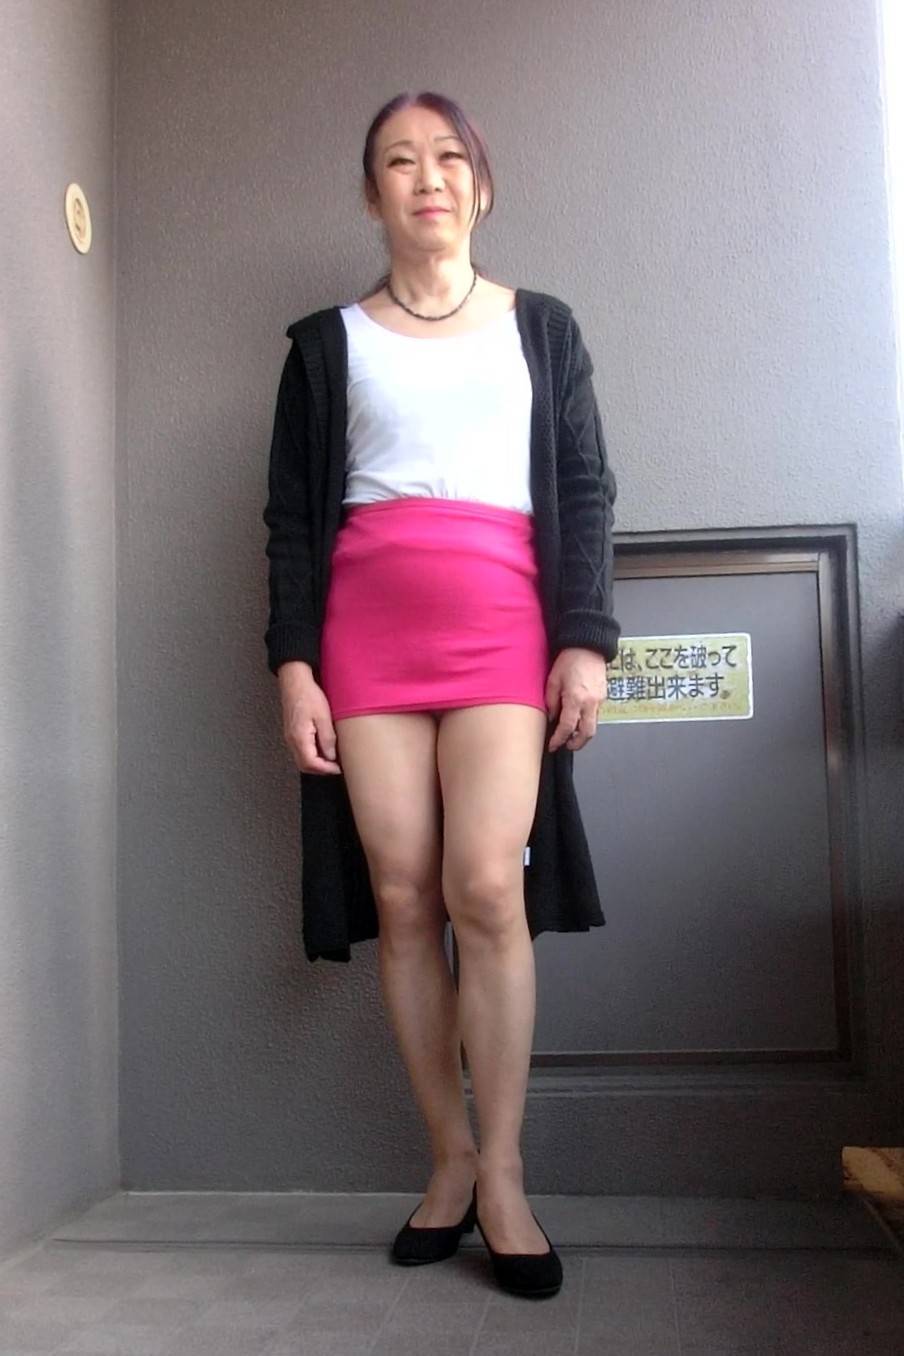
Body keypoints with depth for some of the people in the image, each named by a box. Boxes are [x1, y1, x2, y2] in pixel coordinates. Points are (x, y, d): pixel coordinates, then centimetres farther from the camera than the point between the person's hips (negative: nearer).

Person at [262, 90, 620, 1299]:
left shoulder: (541, 327, 16)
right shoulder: (328, 342, 15)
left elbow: (588, 494, 10)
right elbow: (290, 515, 10)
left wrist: (587, 641, -2)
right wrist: (293, 662, 0)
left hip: (502, 622, -1)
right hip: (366, 626, 1)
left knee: (486, 889, -14)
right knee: (403, 897, -2)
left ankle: (502, 1176, -2)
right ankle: (451, 1157, 10)